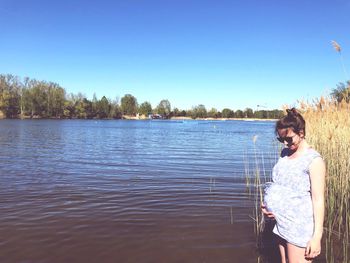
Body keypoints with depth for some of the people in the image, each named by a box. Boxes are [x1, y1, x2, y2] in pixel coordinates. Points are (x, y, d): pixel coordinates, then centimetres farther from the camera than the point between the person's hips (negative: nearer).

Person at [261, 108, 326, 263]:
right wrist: (267, 204, 0)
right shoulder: (285, 153, 7)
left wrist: (317, 236, -17)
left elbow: (318, 199, -15)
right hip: (282, 223, 7)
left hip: (300, 227, -7)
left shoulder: (313, 159, -14)